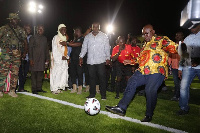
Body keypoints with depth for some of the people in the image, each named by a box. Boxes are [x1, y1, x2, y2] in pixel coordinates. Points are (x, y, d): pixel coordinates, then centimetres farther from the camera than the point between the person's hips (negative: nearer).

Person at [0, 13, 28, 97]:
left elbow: (25, 41, 17)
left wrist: (25, 52, 9)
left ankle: (12, 91, 11)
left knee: (15, 73, 3)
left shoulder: (20, 30, 15)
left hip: (17, 54, 4)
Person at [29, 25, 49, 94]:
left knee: (40, 74, 6)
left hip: (42, 59, 4)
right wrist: (31, 59, -10)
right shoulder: (33, 38, 2)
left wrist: (47, 59, 10)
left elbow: (46, 49, 17)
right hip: (35, 59, -4)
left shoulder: (45, 38, 16)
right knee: (34, 74, -1)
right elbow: (30, 49, -2)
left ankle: (39, 88, 14)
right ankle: (34, 89, 4)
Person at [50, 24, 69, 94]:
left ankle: (59, 87, 13)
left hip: (64, 59, 7)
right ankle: (54, 89, 1)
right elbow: (55, 49, -10)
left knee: (63, 73, 5)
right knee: (56, 73, -6)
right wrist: (61, 57, -14)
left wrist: (66, 57, 4)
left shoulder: (65, 38, 18)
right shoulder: (56, 37, -4)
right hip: (57, 58, -7)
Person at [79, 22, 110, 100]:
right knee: (92, 77, 5)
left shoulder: (104, 36, 8)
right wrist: (81, 57, 5)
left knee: (102, 77, -2)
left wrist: (108, 58, -1)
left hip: (101, 61, -2)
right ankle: (92, 93, 16)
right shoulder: (87, 37, 14)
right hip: (90, 61, 3)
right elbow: (84, 47, 14)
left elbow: (107, 48, 6)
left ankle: (103, 94, 7)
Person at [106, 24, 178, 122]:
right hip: (143, 71, 8)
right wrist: (131, 62, 34)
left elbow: (173, 47, -10)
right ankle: (121, 108, 2)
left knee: (150, 90, -19)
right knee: (131, 83, -3)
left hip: (156, 71, -7)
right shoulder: (145, 44, 28)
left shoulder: (161, 40, 4)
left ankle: (149, 115, 2)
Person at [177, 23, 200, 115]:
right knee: (183, 86, -2)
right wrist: (180, 68, 13)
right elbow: (182, 54, 16)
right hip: (188, 67, 3)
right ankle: (184, 108, 11)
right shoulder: (187, 39, 16)